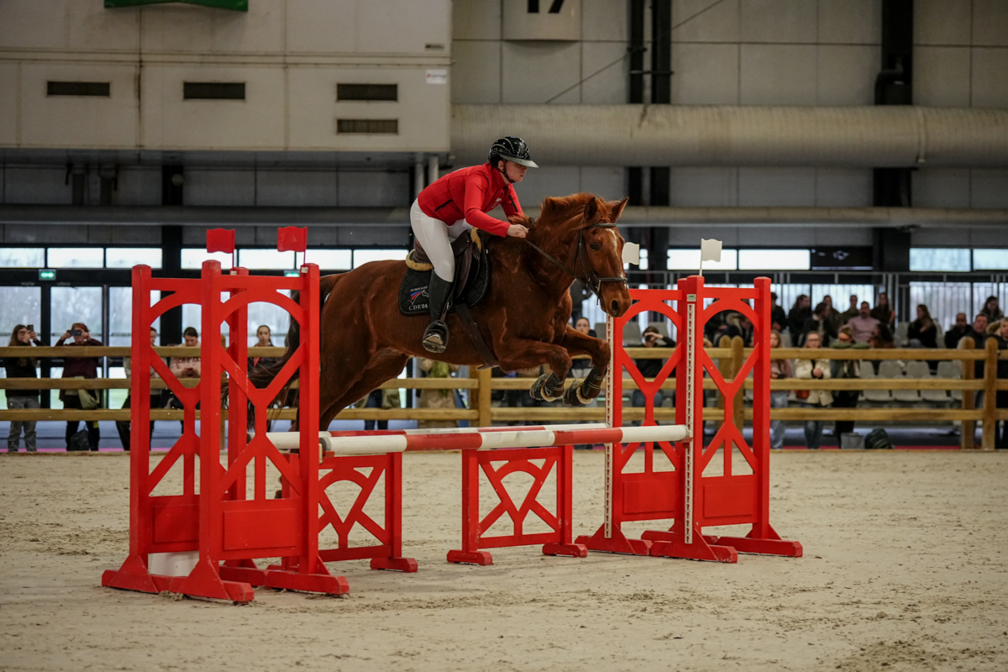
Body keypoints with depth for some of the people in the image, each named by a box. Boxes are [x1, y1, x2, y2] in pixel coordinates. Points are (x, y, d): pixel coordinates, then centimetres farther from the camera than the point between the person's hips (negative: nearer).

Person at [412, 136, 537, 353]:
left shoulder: (506, 185, -6)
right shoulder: (479, 178, -34)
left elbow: (517, 218, -2)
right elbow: (472, 214, -50)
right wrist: (507, 229, -58)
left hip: (453, 220, 9)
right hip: (426, 215, -9)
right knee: (446, 265, -24)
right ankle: (436, 323, -12)